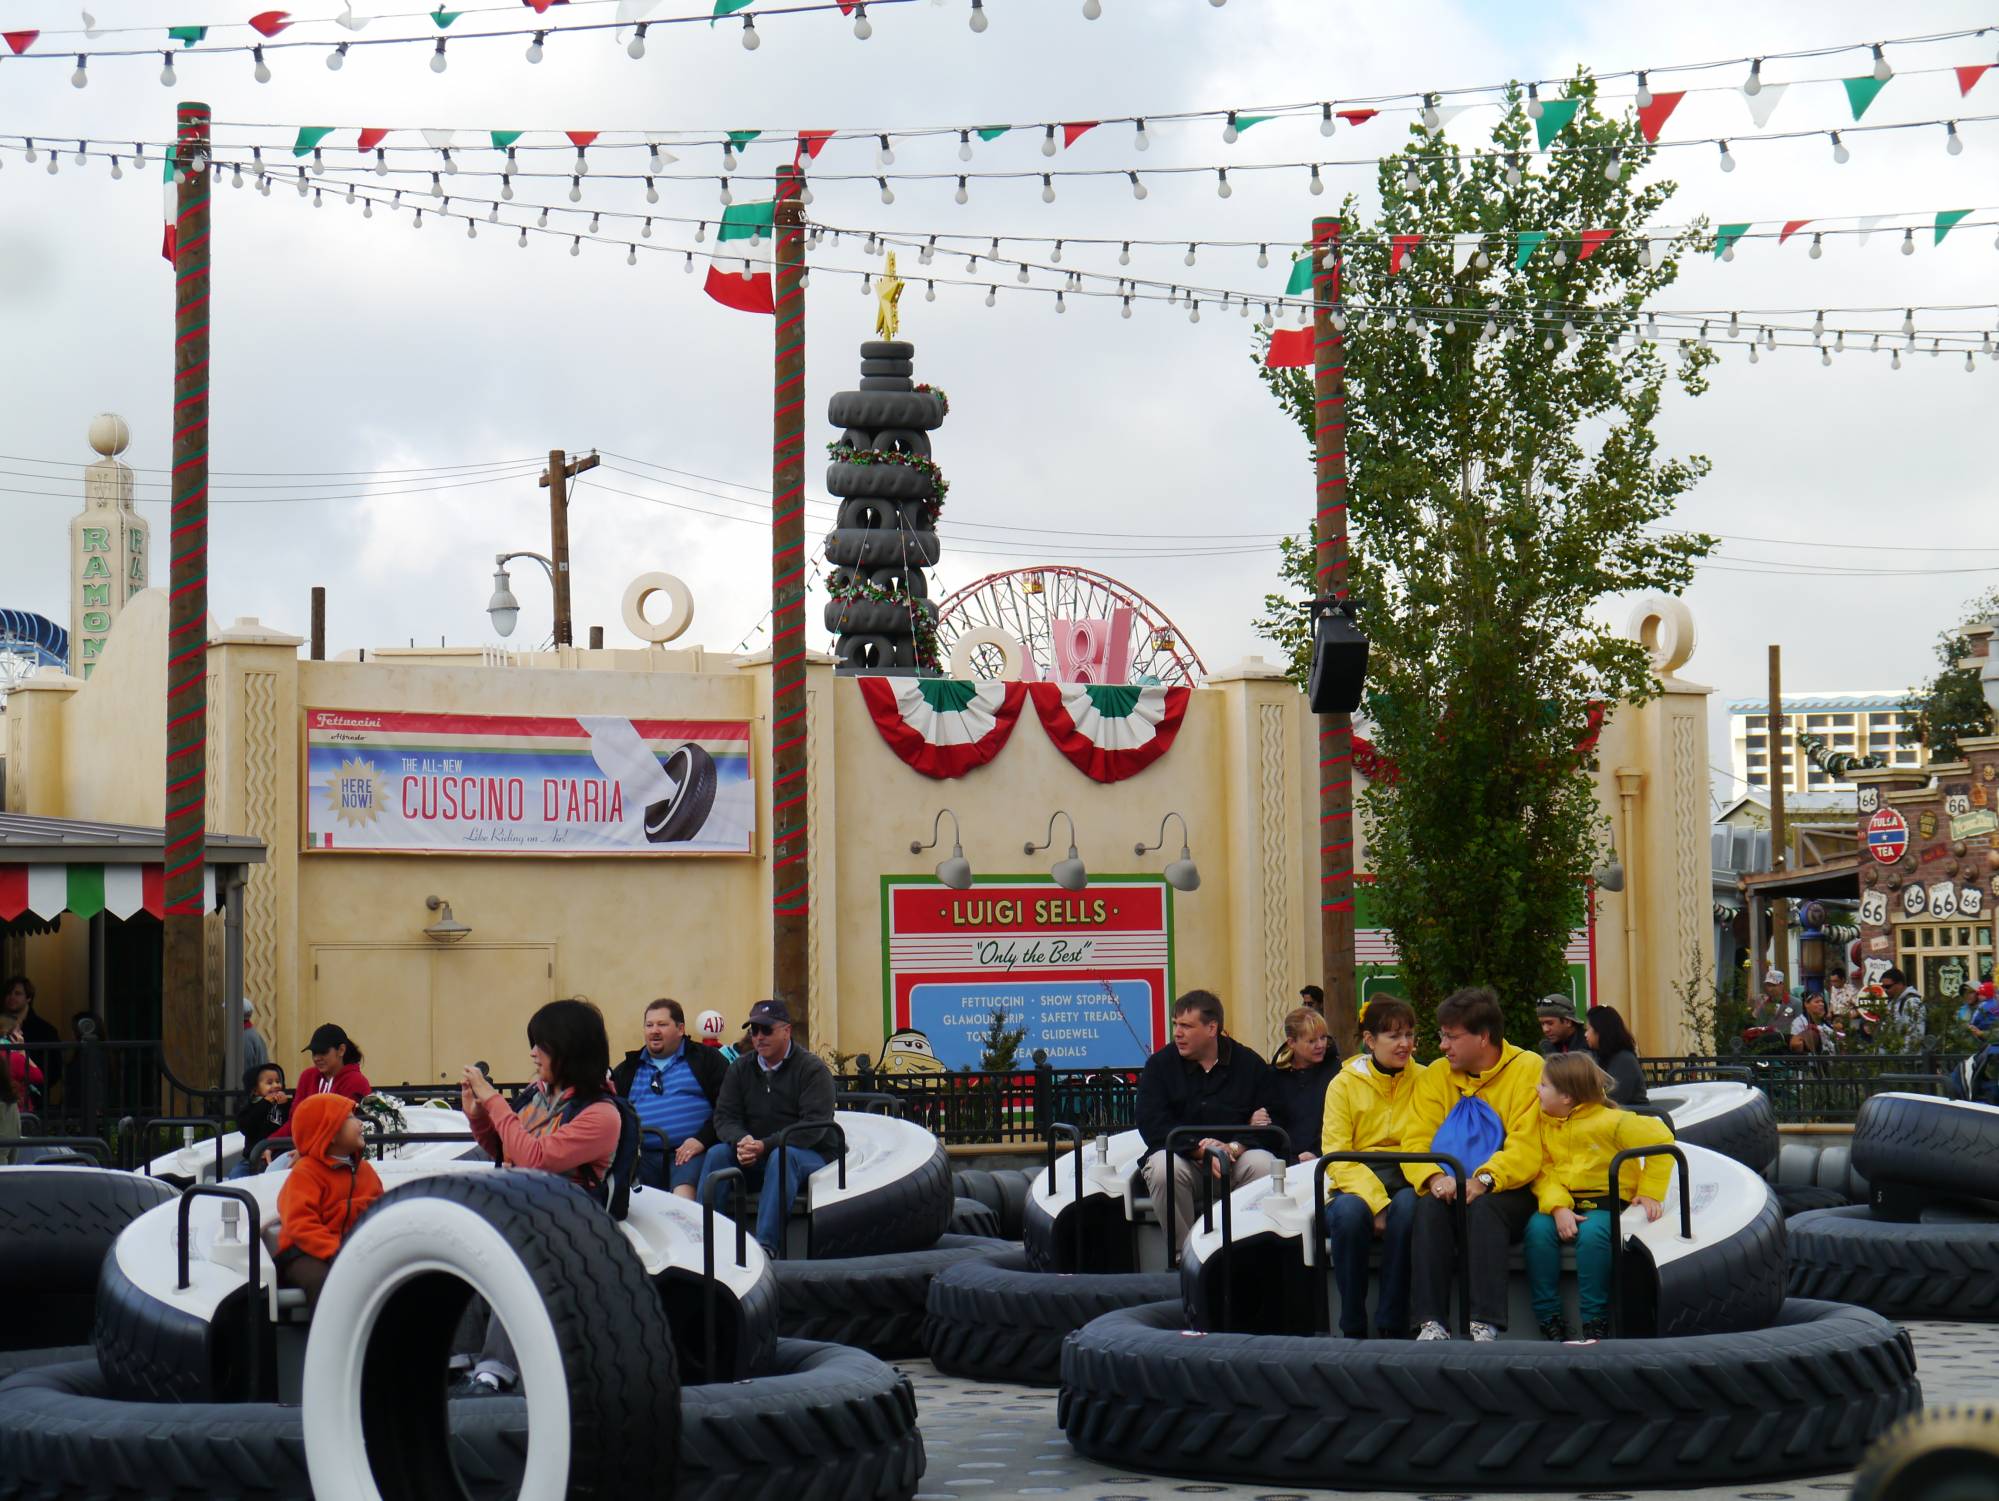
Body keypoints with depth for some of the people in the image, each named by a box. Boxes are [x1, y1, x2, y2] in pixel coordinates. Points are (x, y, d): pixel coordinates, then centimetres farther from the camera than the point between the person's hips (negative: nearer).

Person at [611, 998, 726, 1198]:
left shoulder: (705, 1059, 15)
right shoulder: (629, 1068, 26)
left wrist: (702, 1139, -10)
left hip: (688, 1151, -3)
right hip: (642, 1155, 3)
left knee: (683, 1195, -34)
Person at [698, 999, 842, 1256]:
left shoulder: (812, 1069, -6)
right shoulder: (740, 1068, 11)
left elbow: (814, 1125, -17)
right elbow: (725, 1117, 4)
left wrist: (766, 1145, -27)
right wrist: (741, 1141, -21)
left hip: (810, 1155, -4)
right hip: (753, 1157, 5)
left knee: (782, 1156, -37)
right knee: (717, 1154, -22)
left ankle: (766, 1244, -46)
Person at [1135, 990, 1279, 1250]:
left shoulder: (1250, 1065, 4)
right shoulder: (1160, 1065, 3)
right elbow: (1152, 1125, -8)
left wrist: (1234, 1148, -23)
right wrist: (1201, 1150, -21)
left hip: (1235, 1157, 0)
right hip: (1178, 1153, 0)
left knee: (1265, 1166, -30)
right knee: (1164, 1169, -34)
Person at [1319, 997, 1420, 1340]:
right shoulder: (1345, 1084, 6)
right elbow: (1336, 1156, -3)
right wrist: (1375, 1201, -18)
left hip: (1406, 1181, 1)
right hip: (1356, 1185, 0)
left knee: (1408, 1206, -34)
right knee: (1349, 1211, -35)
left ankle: (1392, 1328, -27)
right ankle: (1353, 1330, -22)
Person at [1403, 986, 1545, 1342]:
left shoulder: (1529, 1070, -5)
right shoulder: (1435, 1076, 9)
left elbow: (1527, 1149, -15)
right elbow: (1415, 1141, -1)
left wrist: (1485, 1179, -31)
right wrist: (1434, 1177, -23)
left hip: (1509, 1192, -3)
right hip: (1451, 1190, 3)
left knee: (1484, 1206, -35)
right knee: (1430, 1205, -29)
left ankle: (1485, 1323, -37)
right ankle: (1431, 1322, -32)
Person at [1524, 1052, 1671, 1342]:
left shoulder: (1610, 1121, -12)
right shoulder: (1545, 1123, 5)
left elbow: (1660, 1140, -12)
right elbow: (1543, 1171, -1)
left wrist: (1650, 1193, -10)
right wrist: (1558, 1207, -20)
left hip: (1605, 1203, -4)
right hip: (1563, 1202, 4)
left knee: (1592, 1234, -36)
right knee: (1537, 1229, -26)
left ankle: (1595, 1323, -23)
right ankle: (1549, 1320, -18)